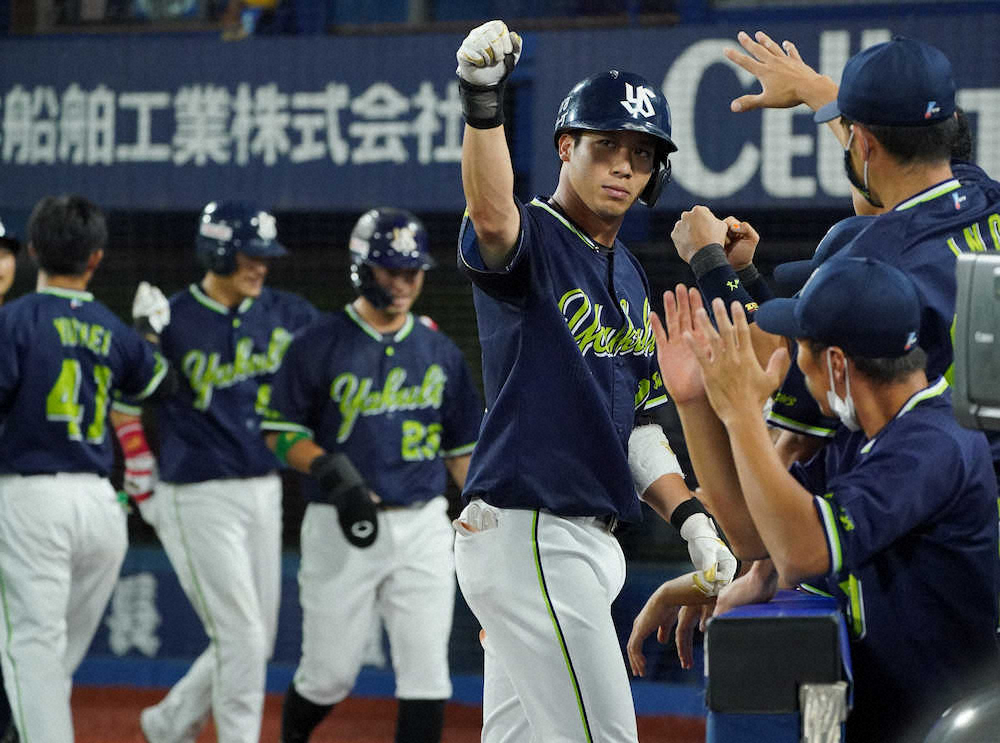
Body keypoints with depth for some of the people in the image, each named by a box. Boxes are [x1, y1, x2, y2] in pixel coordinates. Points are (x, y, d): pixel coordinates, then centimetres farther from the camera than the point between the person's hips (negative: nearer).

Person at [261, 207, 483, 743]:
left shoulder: (439, 351, 9)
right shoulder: (319, 346, -3)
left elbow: (462, 446, 14)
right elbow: (280, 433, -2)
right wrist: (330, 469, -19)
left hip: (423, 527, 3)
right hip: (341, 529, -3)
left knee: (426, 672, -5)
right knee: (330, 674, 3)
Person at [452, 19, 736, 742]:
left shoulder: (629, 276, 18)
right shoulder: (532, 241, -9)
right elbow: (492, 219, -36)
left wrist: (690, 516, 6)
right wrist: (482, 101, -52)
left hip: (582, 544, 9)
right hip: (526, 537, -9)